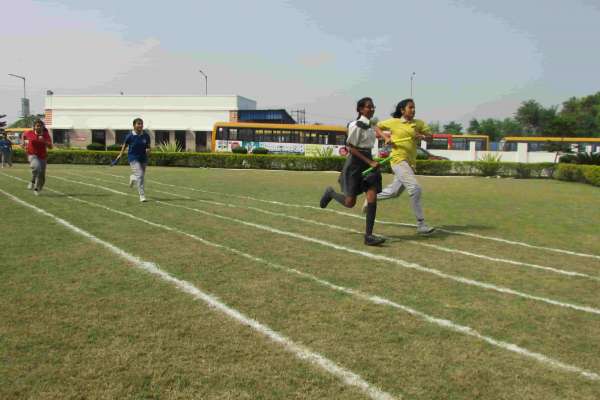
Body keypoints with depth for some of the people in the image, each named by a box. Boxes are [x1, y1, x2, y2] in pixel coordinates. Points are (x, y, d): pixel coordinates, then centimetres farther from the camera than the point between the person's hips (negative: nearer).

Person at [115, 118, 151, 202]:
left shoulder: (146, 136, -5)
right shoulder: (130, 136, -11)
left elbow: (148, 147, 6)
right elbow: (125, 145, 6)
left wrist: (148, 150, -15)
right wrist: (121, 154, 9)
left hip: (143, 158, 4)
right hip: (133, 158, -4)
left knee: (142, 175, 16)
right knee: (139, 175, -16)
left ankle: (132, 178, 53)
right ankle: (142, 195, -11)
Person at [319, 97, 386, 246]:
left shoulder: (370, 125, 10)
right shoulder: (356, 126, -13)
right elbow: (351, 148, -16)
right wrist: (370, 162, -20)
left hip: (369, 162, 7)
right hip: (355, 163, -7)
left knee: (372, 198, -8)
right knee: (350, 203, -1)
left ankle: (368, 235, -8)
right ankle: (330, 193, 31)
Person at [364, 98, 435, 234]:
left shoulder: (419, 123, 9)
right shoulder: (393, 122, 0)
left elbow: (430, 136, 10)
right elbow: (377, 127, 13)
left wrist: (422, 136, -10)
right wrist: (385, 137, -4)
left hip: (411, 162, 6)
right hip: (399, 160, -6)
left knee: (395, 192, 16)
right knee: (415, 188, -18)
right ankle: (421, 225, -13)